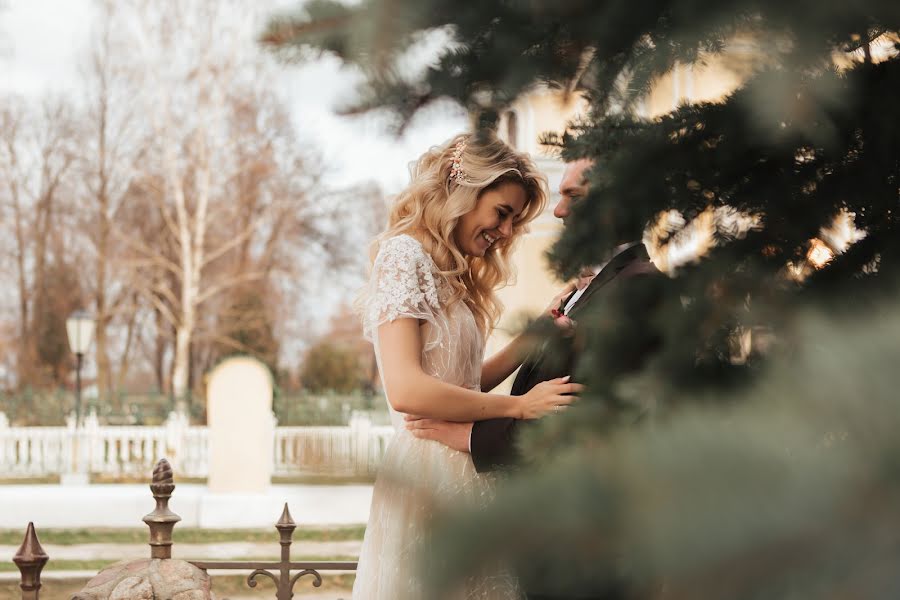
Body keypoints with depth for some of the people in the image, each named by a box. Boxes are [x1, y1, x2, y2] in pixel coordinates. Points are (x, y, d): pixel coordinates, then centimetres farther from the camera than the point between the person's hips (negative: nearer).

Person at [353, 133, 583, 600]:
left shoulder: (451, 273, 18)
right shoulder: (404, 255, -10)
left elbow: (465, 384, 11)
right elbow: (405, 390, -21)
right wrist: (519, 406, -15)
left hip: (460, 471, 9)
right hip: (429, 470, -9)